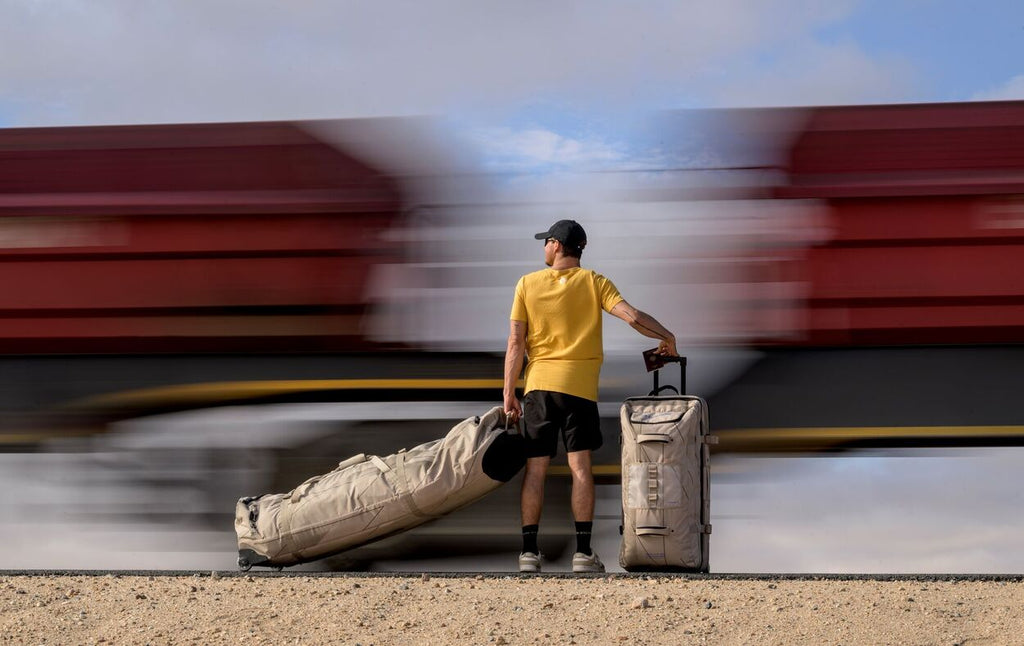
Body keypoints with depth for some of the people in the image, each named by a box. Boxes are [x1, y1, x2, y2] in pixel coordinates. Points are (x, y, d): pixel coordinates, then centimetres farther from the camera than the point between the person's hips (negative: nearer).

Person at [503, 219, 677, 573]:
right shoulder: (594, 282, 2)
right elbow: (632, 316, -11)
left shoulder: (528, 284, 3)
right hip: (579, 385, -1)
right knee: (580, 467, 0)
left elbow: (516, 342, 0)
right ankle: (583, 553, -3)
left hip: (538, 385, 1)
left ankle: (529, 552, 3)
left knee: (535, 469, 4)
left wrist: (509, 394, 2)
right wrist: (666, 337, 6)